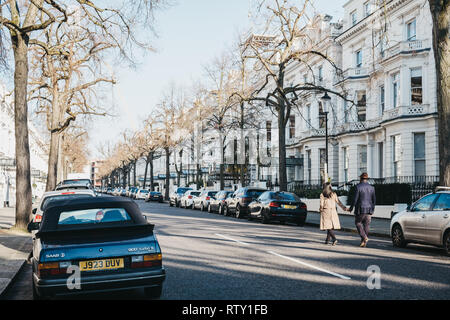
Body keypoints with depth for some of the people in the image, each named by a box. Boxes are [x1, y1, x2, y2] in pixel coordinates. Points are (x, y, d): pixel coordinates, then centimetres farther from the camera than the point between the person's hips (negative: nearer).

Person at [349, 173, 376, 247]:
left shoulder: (358, 187, -10)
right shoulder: (371, 188, 6)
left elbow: (355, 199, -11)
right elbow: (374, 200, 10)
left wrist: (351, 208, 1)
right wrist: (372, 209, 21)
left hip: (360, 210, -4)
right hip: (369, 210, 4)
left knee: (358, 223, 12)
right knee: (366, 225, 8)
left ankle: (364, 237, -4)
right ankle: (364, 241, 10)